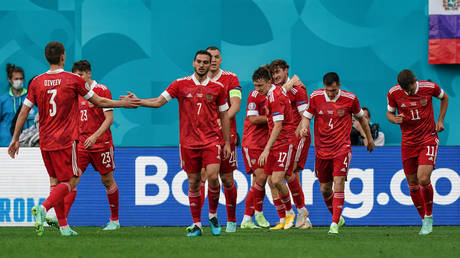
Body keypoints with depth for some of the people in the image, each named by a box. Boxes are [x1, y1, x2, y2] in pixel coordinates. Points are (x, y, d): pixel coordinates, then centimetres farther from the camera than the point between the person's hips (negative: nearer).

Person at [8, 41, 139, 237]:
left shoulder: (37, 82, 3)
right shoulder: (73, 80, -6)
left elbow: (24, 112, 5)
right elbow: (98, 102, 2)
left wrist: (15, 139, 13)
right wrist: (123, 103, 17)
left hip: (45, 141, 5)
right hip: (65, 140, -5)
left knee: (55, 181, 12)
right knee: (68, 183, -2)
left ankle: (63, 226, 11)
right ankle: (43, 208, -27)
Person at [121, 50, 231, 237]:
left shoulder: (218, 88, 4)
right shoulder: (181, 84, 3)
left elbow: (224, 116, 10)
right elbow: (158, 101, 1)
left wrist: (227, 143, 8)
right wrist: (138, 101, -14)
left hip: (212, 140, -1)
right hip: (189, 142, 1)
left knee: (212, 176, -16)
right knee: (193, 183, 3)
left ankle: (213, 215, 6)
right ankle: (196, 225, 11)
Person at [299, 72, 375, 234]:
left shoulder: (350, 99, -6)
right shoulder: (315, 97, -3)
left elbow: (361, 117, 11)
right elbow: (307, 116, 7)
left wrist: (369, 138, 20)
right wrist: (304, 128, -16)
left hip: (342, 148, -3)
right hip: (321, 149, 3)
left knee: (339, 183, -17)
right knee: (324, 189, 8)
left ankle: (335, 224, -16)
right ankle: (337, 217, 32)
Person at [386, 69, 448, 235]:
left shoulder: (429, 87, -12)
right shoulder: (393, 93, -8)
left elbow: (444, 98, 10)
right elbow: (389, 112, 8)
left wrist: (440, 120, 3)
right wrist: (394, 119, -15)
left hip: (429, 139, -3)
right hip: (408, 142, 3)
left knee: (423, 179, -19)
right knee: (412, 184, 4)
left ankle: (429, 216, 2)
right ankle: (425, 221, 20)